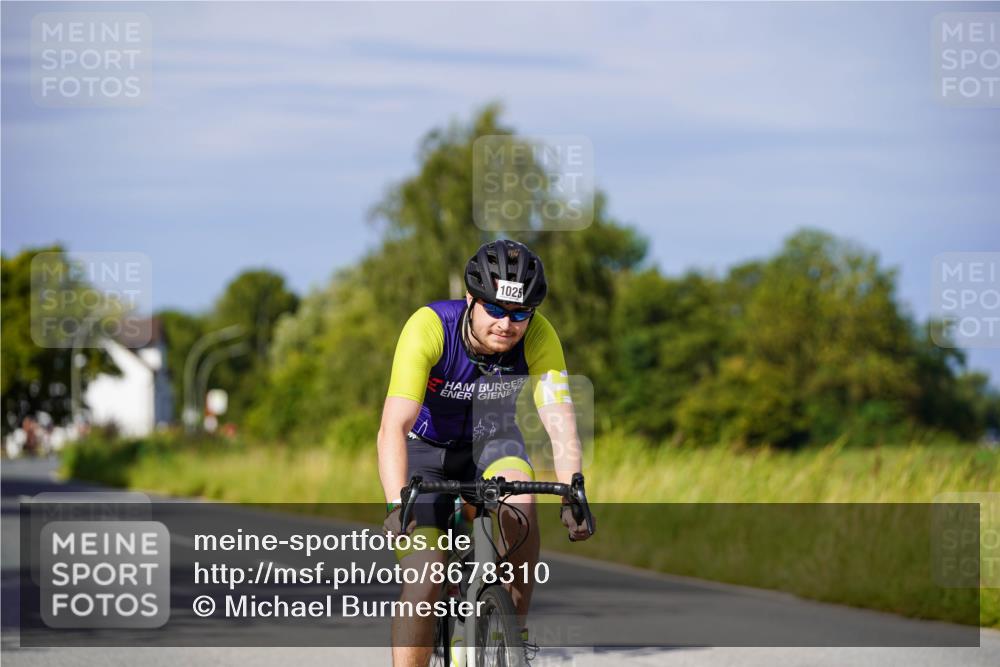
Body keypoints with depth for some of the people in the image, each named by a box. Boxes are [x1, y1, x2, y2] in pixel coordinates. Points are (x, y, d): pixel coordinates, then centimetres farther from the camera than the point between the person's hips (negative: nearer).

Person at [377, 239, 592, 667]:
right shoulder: (428, 327, -31)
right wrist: (396, 506, -52)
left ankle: (516, 627, -14)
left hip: (490, 442, 2)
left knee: (518, 497, -32)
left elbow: (560, 421, -29)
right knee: (424, 583, -18)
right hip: (427, 450, -2)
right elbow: (393, 427, -38)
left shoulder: (538, 336, -23)